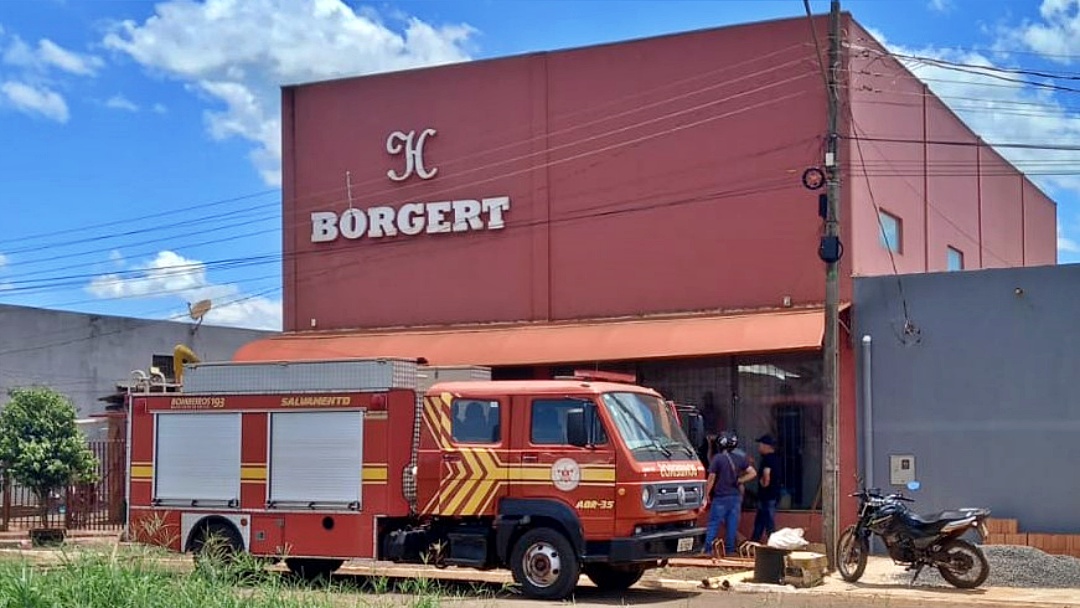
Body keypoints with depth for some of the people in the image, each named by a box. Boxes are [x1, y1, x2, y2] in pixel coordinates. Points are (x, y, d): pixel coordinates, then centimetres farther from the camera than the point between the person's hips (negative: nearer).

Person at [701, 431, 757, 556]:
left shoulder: (717, 458, -9)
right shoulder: (740, 459, 6)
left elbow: (711, 479, -9)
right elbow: (753, 473, 3)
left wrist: (707, 495, -1)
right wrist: (739, 481, 9)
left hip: (720, 498, -4)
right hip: (735, 497, 4)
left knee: (713, 525, 1)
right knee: (732, 526, 8)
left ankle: (708, 550, -2)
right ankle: (730, 551, 8)